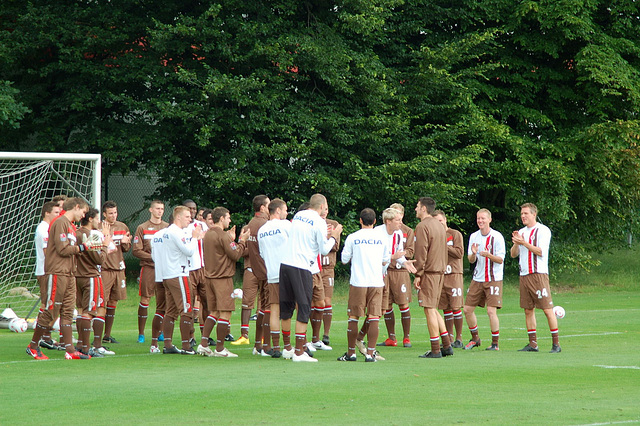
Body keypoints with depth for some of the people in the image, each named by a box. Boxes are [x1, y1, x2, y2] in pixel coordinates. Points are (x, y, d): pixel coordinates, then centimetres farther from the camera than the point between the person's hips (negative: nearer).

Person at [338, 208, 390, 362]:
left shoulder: (352, 238, -1)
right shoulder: (382, 237, 4)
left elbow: (344, 260, 5)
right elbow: (385, 261, 11)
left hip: (358, 282, -1)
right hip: (376, 283, 1)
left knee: (353, 318, 6)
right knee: (374, 318, 0)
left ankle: (351, 352, 10)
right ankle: (370, 353, -5)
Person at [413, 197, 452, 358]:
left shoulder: (422, 226, -11)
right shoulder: (439, 225, 16)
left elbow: (421, 252, -16)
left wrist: (418, 274, -13)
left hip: (428, 272, -9)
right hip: (440, 271, 9)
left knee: (430, 310, -5)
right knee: (433, 309, 15)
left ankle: (435, 350, -5)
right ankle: (447, 345, 13)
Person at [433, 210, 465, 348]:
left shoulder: (455, 234, 2)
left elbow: (459, 253, -8)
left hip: (454, 274, -4)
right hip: (439, 275, 4)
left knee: (456, 307, -8)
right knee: (446, 309, 4)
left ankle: (459, 338, -2)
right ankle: (450, 338, 7)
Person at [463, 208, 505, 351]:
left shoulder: (497, 237, -8)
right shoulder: (474, 236, 7)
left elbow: (500, 259, -9)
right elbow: (471, 260, 8)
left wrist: (489, 255, -27)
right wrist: (473, 253, -14)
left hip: (493, 279, -5)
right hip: (477, 279, 5)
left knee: (491, 311, -13)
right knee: (468, 309, 4)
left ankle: (495, 343, -2)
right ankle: (475, 339, 22)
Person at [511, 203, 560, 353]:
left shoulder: (543, 230, -2)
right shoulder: (521, 232, 18)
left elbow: (541, 251, -13)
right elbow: (513, 254, 16)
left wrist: (524, 243, -15)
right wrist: (516, 243, -3)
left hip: (539, 274, -7)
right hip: (524, 276, 7)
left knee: (547, 309, -9)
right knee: (528, 310, 5)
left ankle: (556, 343, -7)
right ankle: (532, 343, 9)